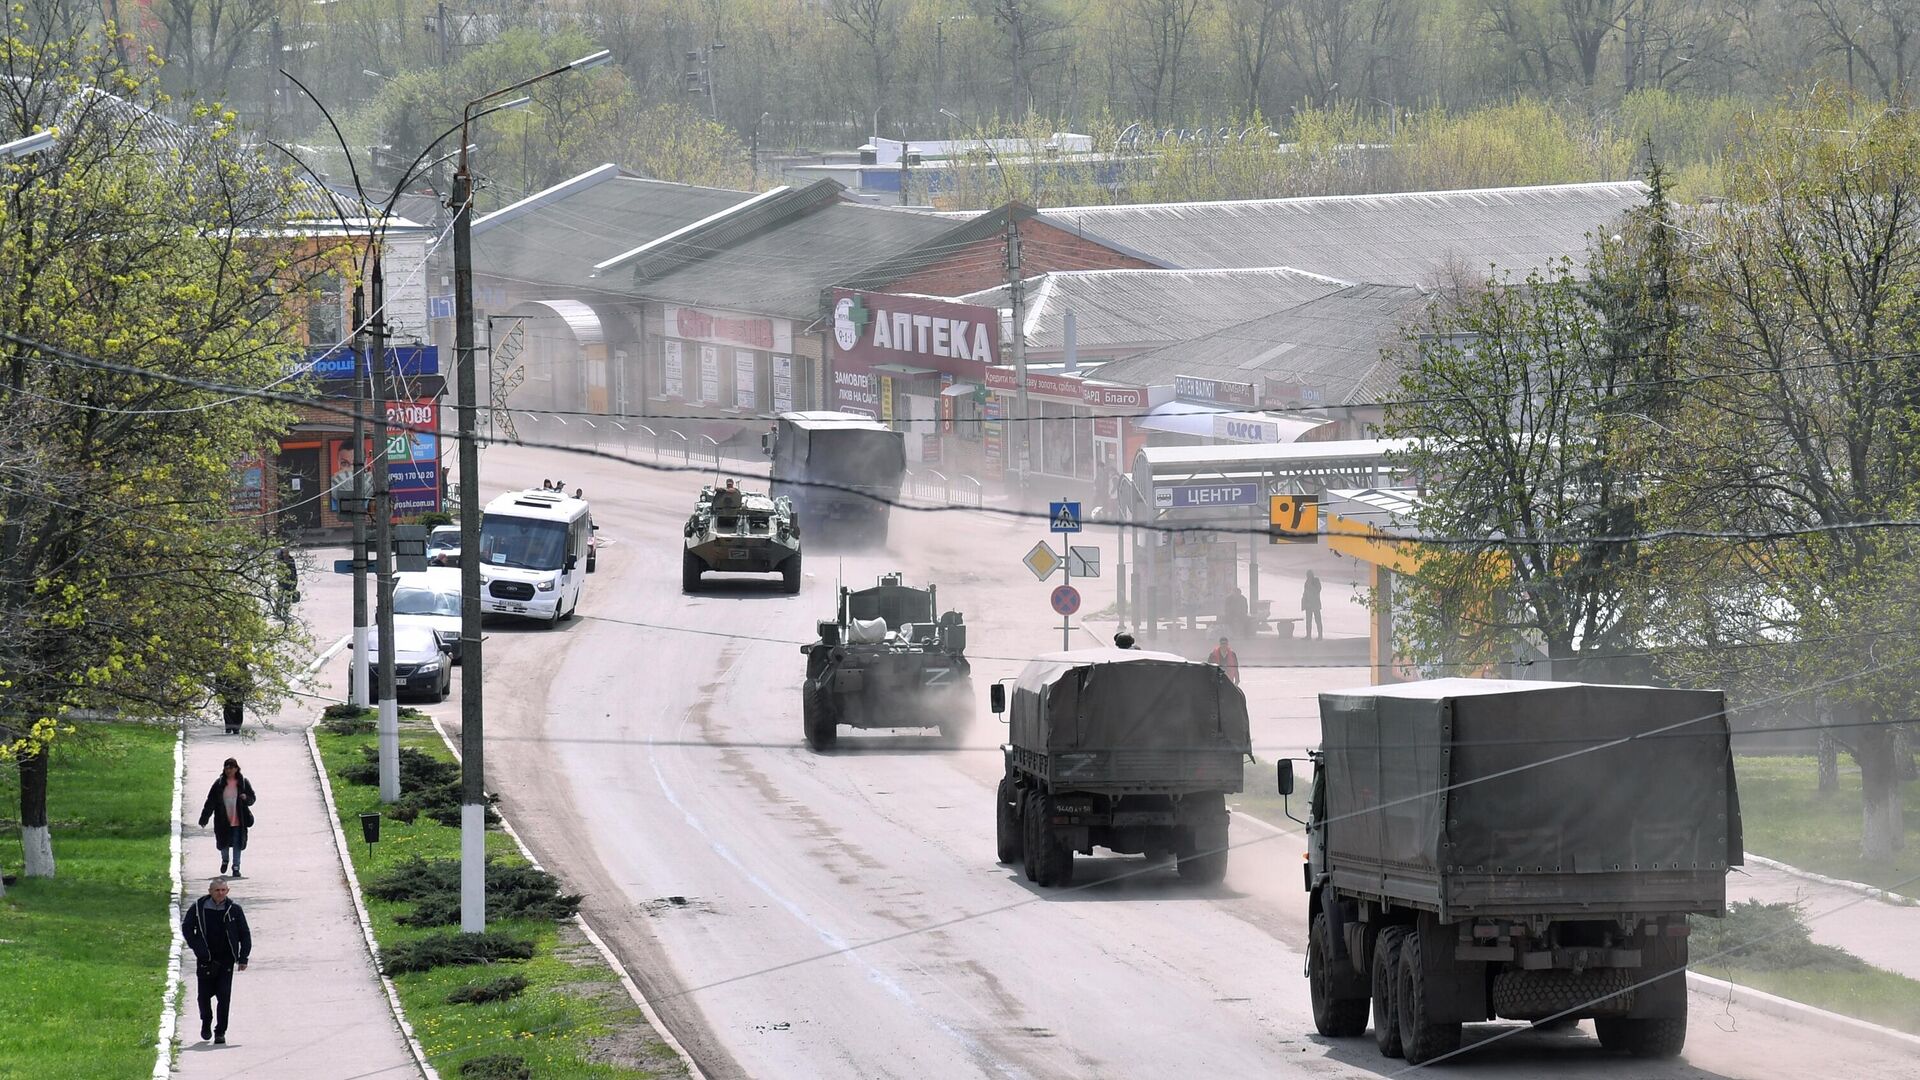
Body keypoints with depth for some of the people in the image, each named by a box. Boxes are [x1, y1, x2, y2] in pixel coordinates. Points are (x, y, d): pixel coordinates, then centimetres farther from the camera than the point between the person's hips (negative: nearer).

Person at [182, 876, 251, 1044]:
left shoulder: (234, 910, -1)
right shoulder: (198, 909, -2)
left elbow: (244, 935, 6)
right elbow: (186, 928, 7)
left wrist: (243, 958, 0)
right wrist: (197, 947, -5)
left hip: (226, 961, -1)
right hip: (205, 960, 1)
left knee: (224, 996, -7)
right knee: (205, 994, 6)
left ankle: (220, 1032, 0)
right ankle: (206, 1023, 33)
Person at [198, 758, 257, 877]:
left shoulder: (243, 783, -1)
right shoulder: (219, 784, -1)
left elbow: (252, 798, 5)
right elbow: (210, 802, -1)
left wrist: (246, 798, -20)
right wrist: (204, 818, -4)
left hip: (238, 821, -1)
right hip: (223, 821, 1)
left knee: (237, 845, 0)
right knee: (223, 843, 10)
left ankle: (236, 867, 10)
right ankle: (224, 860, 39)